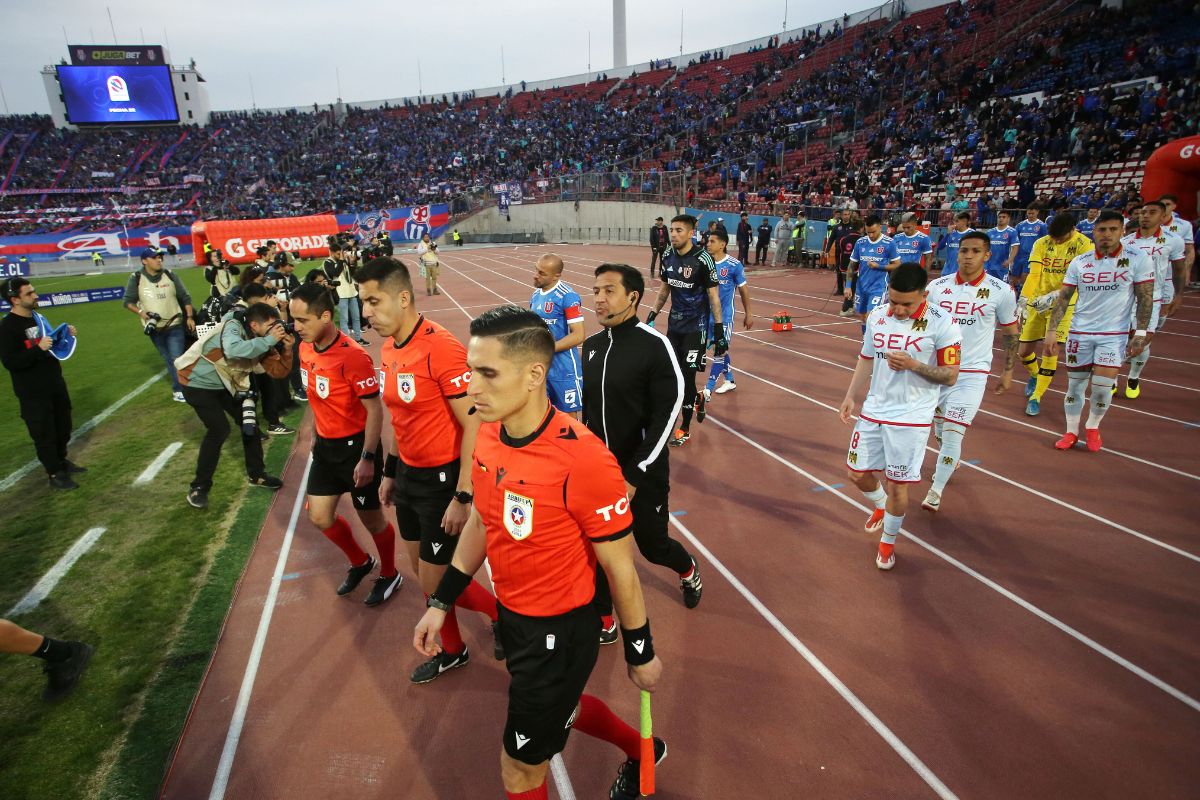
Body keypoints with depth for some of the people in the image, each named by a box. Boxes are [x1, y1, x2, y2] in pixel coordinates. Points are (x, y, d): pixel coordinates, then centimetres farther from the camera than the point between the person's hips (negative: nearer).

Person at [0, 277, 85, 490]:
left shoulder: (37, 316, 5)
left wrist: (65, 334, 2)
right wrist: (38, 348, -33)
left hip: (55, 383, 8)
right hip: (33, 392, -8)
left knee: (63, 426, 21)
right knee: (44, 432, 3)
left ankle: (61, 460, 40)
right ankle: (55, 474, 15)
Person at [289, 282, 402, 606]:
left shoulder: (353, 356, -25)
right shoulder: (305, 348, 0)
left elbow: (375, 410, -22)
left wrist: (367, 458, -21)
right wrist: (317, 435, 19)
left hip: (356, 445, -8)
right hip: (326, 445, 8)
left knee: (371, 517, 8)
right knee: (319, 516, 14)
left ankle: (389, 575, 33)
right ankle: (360, 562, 39)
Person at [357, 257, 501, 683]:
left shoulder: (442, 347, -23)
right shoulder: (388, 348, 4)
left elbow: (474, 426, -22)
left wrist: (462, 497, -21)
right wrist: (390, 472, 19)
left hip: (442, 479, -8)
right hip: (408, 474, 8)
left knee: (435, 584, 2)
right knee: (423, 571, 19)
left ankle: (504, 612, 29)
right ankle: (452, 651, 40)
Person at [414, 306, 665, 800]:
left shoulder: (583, 460, -31)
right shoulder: (489, 434, -9)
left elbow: (620, 570, -19)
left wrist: (641, 654, -7)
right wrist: (441, 602, 9)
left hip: (560, 632, -7)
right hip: (512, 613, 7)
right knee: (562, 707, 31)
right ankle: (643, 752, 59)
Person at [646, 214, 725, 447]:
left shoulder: (702, 259, -16)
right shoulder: (668, 256, 1)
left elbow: (713, 296, -12)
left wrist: (719, 331, -13)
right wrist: (652, 315, 13)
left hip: (695, 327, -6)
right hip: (674, 323, 6)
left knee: (687, 376, -2)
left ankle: (685, 428, 14)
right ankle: (696, 399, 40)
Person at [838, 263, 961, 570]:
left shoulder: (941, 323, -14)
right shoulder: (877, 315, 1)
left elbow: (950, 375, -10)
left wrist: (913, 365, -26)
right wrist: (850, 396, 11)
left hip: (911, 418, -5)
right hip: (873, 410, 5)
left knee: (896, 485, 3)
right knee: (857, 473, 11)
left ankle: (888, 541, 29)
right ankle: (881, 507, 45)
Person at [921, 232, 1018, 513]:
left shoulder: (1001, 291, -6)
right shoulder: (937, 286, -1)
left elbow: (1010, 333, 5)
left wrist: (1007, 371, 6)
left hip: (971, 374, -3)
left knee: (953, 433, -10)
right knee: (940, 427, 18)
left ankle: (936, 491, 4)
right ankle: (950, 461, 49)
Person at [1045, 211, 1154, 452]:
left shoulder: (1138, 259, -5)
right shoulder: (1079, 262, 0)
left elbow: (1145, 298, -2)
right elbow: (1063, 298, 3)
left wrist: (1140, 334, -8)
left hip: (1114, 334, -2)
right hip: (1079, 332, 2)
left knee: (1103, 387, -7)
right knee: (1075, 384, 8)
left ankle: (1093, 427, 21)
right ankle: (1071, 432, 24)